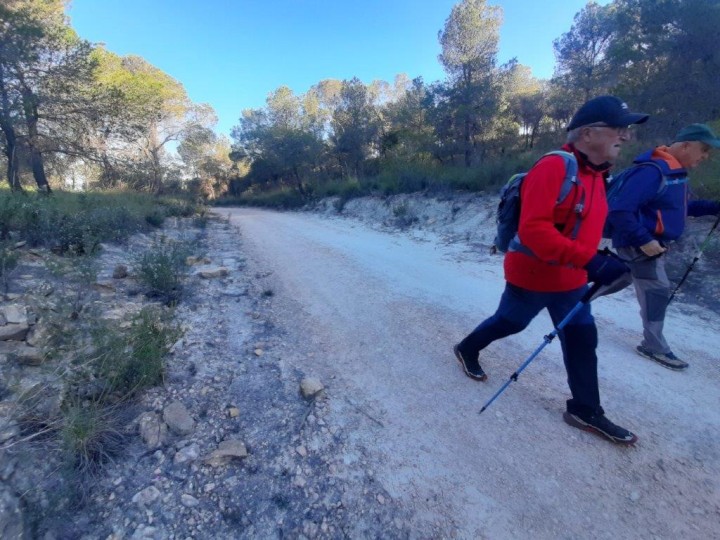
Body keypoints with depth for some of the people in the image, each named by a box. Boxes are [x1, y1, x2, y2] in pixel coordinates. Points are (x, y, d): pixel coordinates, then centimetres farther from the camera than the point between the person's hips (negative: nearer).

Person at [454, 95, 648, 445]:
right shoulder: (553, 168, -23)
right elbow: (533, 229, -33)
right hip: (531, 275, -8)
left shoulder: (596, 174, 7)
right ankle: (467, 350, 41)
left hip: (571, 279, 8)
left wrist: (592, 264, 18)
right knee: (509, 323, 12)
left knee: (582, 338, 11)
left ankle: (585, 410, 28)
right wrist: (589, 260, -35)